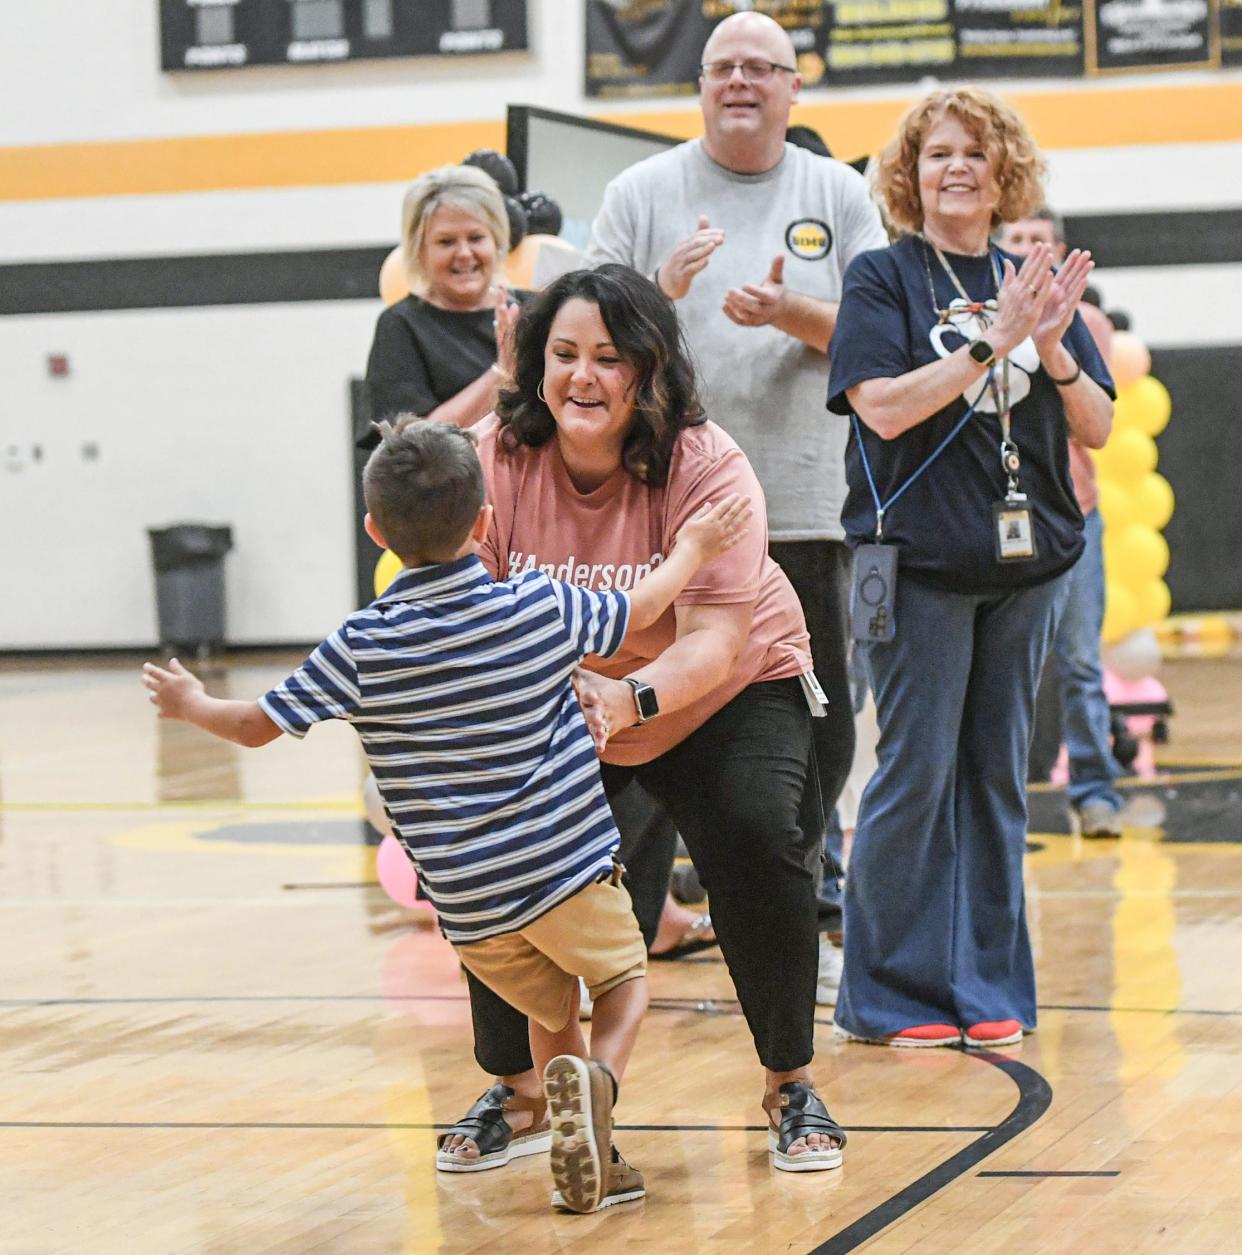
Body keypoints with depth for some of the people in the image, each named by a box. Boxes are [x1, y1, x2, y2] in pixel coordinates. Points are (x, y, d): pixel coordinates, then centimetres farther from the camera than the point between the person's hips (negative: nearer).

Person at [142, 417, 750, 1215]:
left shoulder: (363, 648, -7)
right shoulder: (540, 607, -5)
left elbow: (261, 726, 0)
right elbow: (639, 612, 14)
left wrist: (192, 704, 22)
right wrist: (691, 550, 33)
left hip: (466, 908, 2)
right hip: (569, 871, -1)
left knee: (552, 1011, 24)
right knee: (624, 978, 20)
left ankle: (588, 1166, 11)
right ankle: (596, 1078, -10)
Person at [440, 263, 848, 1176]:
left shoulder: (705, 466, -26)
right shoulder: (494, 461, -19)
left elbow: (716, 641, -34)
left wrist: (631, 697, -53)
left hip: (727, 692, -2)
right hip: (547, 712, 3)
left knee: (758, 844, -23)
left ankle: (791, 1084, -2)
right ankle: (516, 1088, 6)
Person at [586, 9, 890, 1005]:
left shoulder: (838, 195, 10)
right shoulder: (643, 194, 6)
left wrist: (790, 312, -14)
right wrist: (662, 292, -16)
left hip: (805, 508, 2)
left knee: (818, 724, 6)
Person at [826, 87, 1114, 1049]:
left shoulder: (1034, 281, 11)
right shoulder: (883, 276, -1)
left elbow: (1097, 428, 8)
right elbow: (885, 407, -14)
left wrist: (1055, 349, -11)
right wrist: (993, 341, -19)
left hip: (1027, 558, 4)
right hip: (920, 557, -4)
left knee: (1000, 772, 8)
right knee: (918, 772, -4)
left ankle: (991, 987, 15)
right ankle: (896, 993, 4)